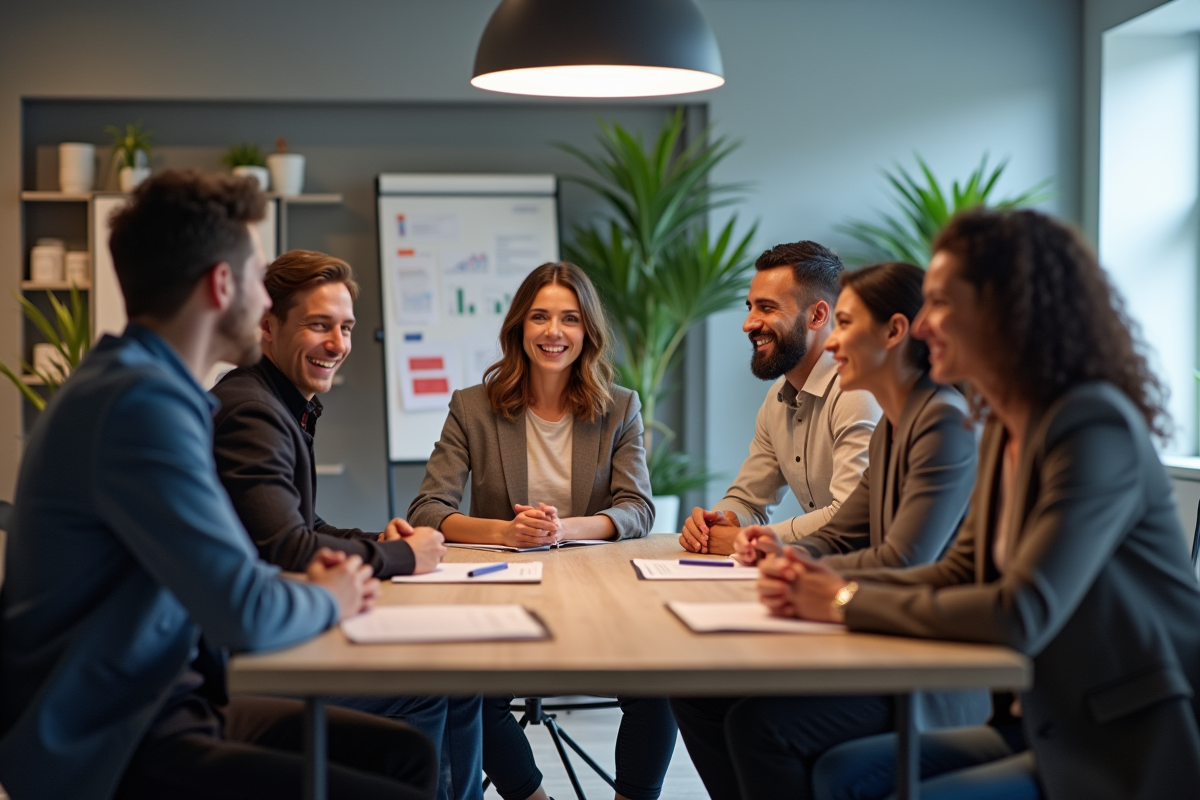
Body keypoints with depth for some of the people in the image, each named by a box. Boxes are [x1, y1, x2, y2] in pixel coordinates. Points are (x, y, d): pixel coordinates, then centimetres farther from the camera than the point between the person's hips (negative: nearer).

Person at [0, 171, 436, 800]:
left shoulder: (143, 382, 12)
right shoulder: (142, 402, -21)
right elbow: (246, 615, -27)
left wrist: (301, 584, 2)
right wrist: (327, 600, -6)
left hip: (162, 703, 10)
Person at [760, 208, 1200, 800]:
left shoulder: (1094, 427, -22)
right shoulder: (1005, 429, 8)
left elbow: (1022, 615, -29)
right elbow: (959, 573, 11)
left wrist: (848, 602, -19)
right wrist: (824, 582, -6)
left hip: (1137, 750, -9)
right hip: (1059, 727, 9)